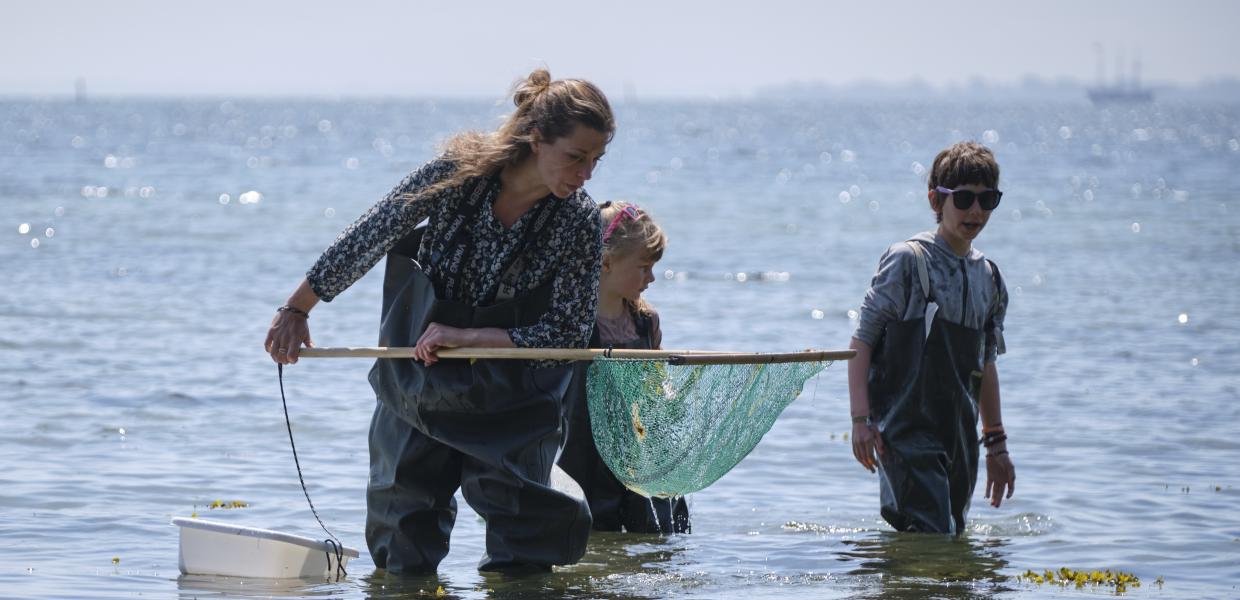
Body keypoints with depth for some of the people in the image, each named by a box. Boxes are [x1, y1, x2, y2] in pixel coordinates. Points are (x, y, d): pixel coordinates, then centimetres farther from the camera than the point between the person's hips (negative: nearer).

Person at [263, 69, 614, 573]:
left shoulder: (579, 222, -17)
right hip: (419, 378, 1)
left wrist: (468, 337, -24)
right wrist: (296, 310, -2)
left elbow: (568, 333, -16)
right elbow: (366, 239, -8)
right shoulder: (457, 172, -18)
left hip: (512, 394, -1)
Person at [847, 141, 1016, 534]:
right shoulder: (907, 261, -6)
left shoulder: (989, 278, 14)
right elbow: (862, 340, -7)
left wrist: (996, 444, 22)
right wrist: (860, 418, -16)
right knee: (929, 536, -18)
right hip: (906, 428, -7)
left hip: (959, 435, 7)